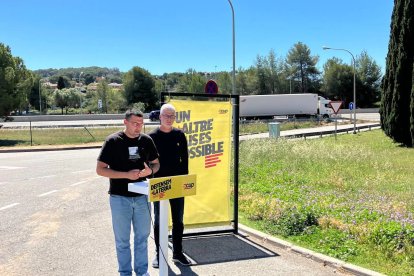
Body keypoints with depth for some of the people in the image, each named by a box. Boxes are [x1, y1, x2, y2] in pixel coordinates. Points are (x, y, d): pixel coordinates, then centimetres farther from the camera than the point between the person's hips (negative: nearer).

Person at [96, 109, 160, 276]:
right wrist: (126, 175, -19)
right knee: (122, 240, 8)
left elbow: (156, 164, 13)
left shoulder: (146, 140, 2)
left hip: (142, 196, 4)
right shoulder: (113, 141, -8)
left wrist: (150, 170, -11)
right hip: (120, 197, -3)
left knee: (142, 236, 13)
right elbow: (100, 169, -9)